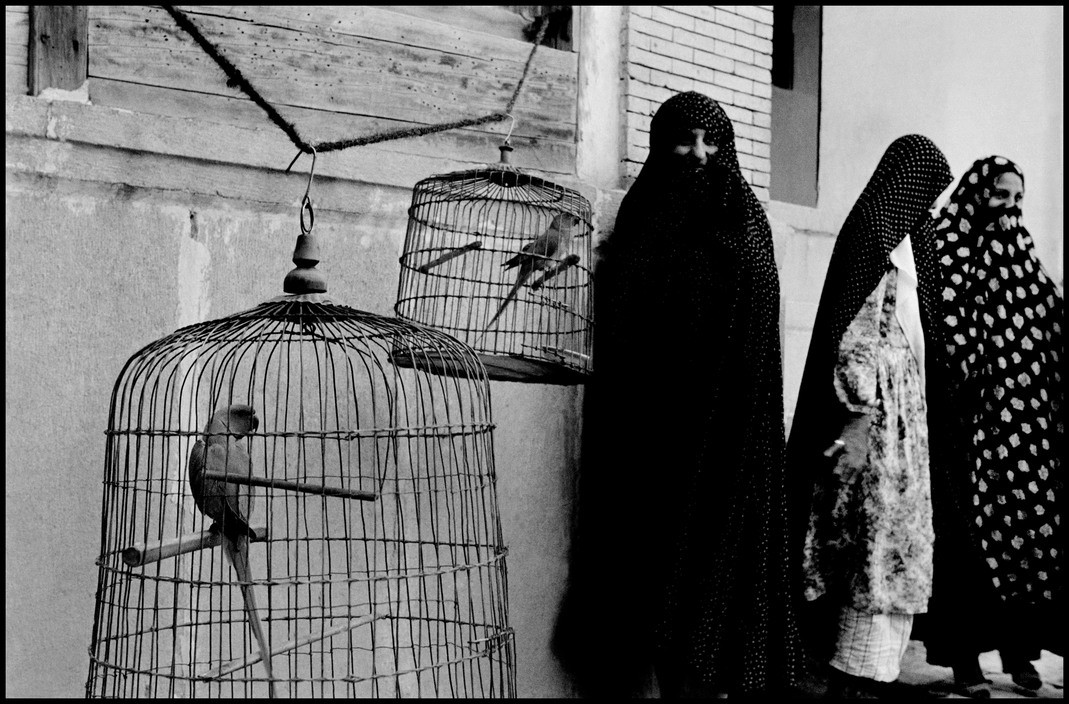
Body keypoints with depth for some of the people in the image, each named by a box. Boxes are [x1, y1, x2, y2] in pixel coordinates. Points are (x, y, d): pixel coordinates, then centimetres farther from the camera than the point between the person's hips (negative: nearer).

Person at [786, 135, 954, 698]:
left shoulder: (903, 233, 18)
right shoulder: (871, 230, -10)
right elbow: (853, 334, -16)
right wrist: (859, 413, -21)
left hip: (905, 401, 9)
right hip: (877, 403, -9)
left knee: (896, 540, 10)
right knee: (885, 542, -8)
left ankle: (856, 668, 15)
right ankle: (858, 675, -4)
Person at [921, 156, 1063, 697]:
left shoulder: (1019, 255, 15)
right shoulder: (947, 252, -1)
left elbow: (1050, 326, 13)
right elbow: (946, 333, -10)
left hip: (1026, 416, 5)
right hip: (976, 415, -5)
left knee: (1029, 525, 4)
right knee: (975, 528, -3)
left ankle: (1019, 643, 13)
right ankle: (965, 654, 4)